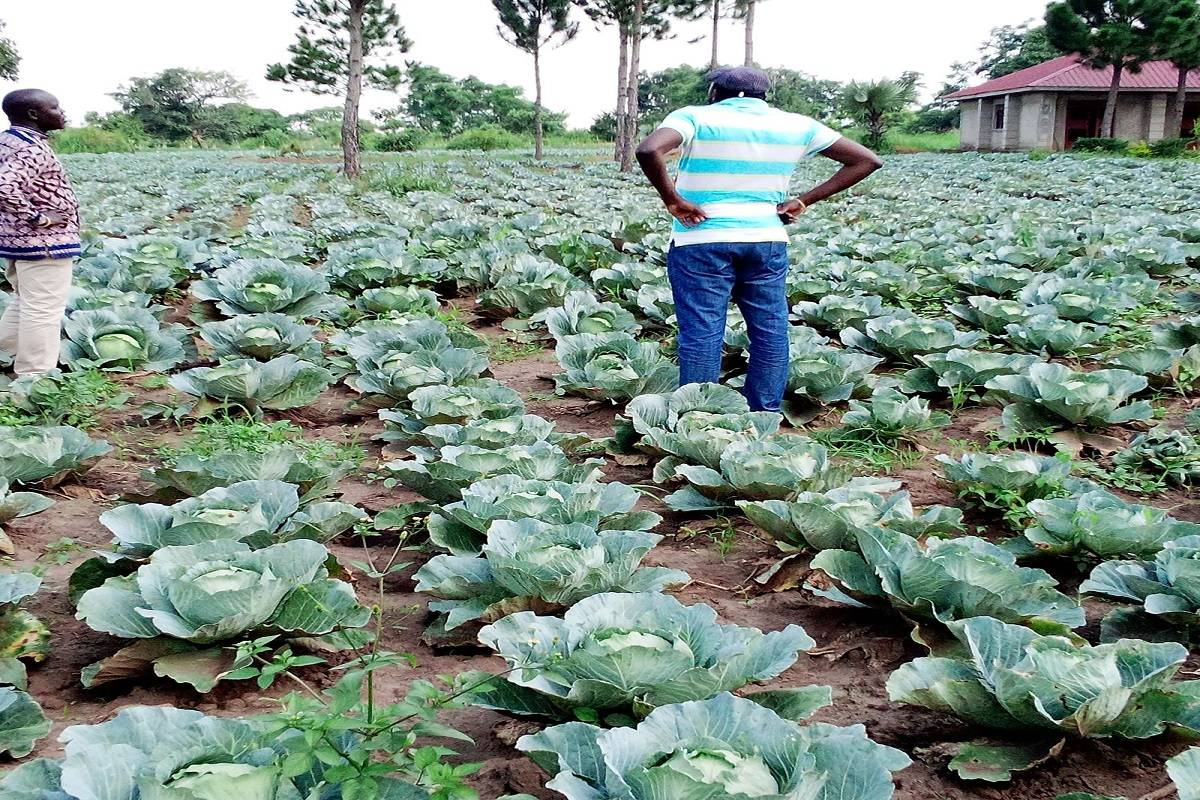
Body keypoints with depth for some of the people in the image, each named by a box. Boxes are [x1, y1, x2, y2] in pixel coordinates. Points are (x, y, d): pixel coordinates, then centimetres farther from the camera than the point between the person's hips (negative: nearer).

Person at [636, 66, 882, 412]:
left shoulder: (696, 117, -3)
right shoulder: (796, 126, 9)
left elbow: (649, 150, -22)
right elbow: (867, 161, 12)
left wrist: (672, 199, -10)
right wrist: (803, 201, 7)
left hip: (702, 242, -3)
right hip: (767, 241, 3)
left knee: (701, 332, 0)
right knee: (771, 330, 12)